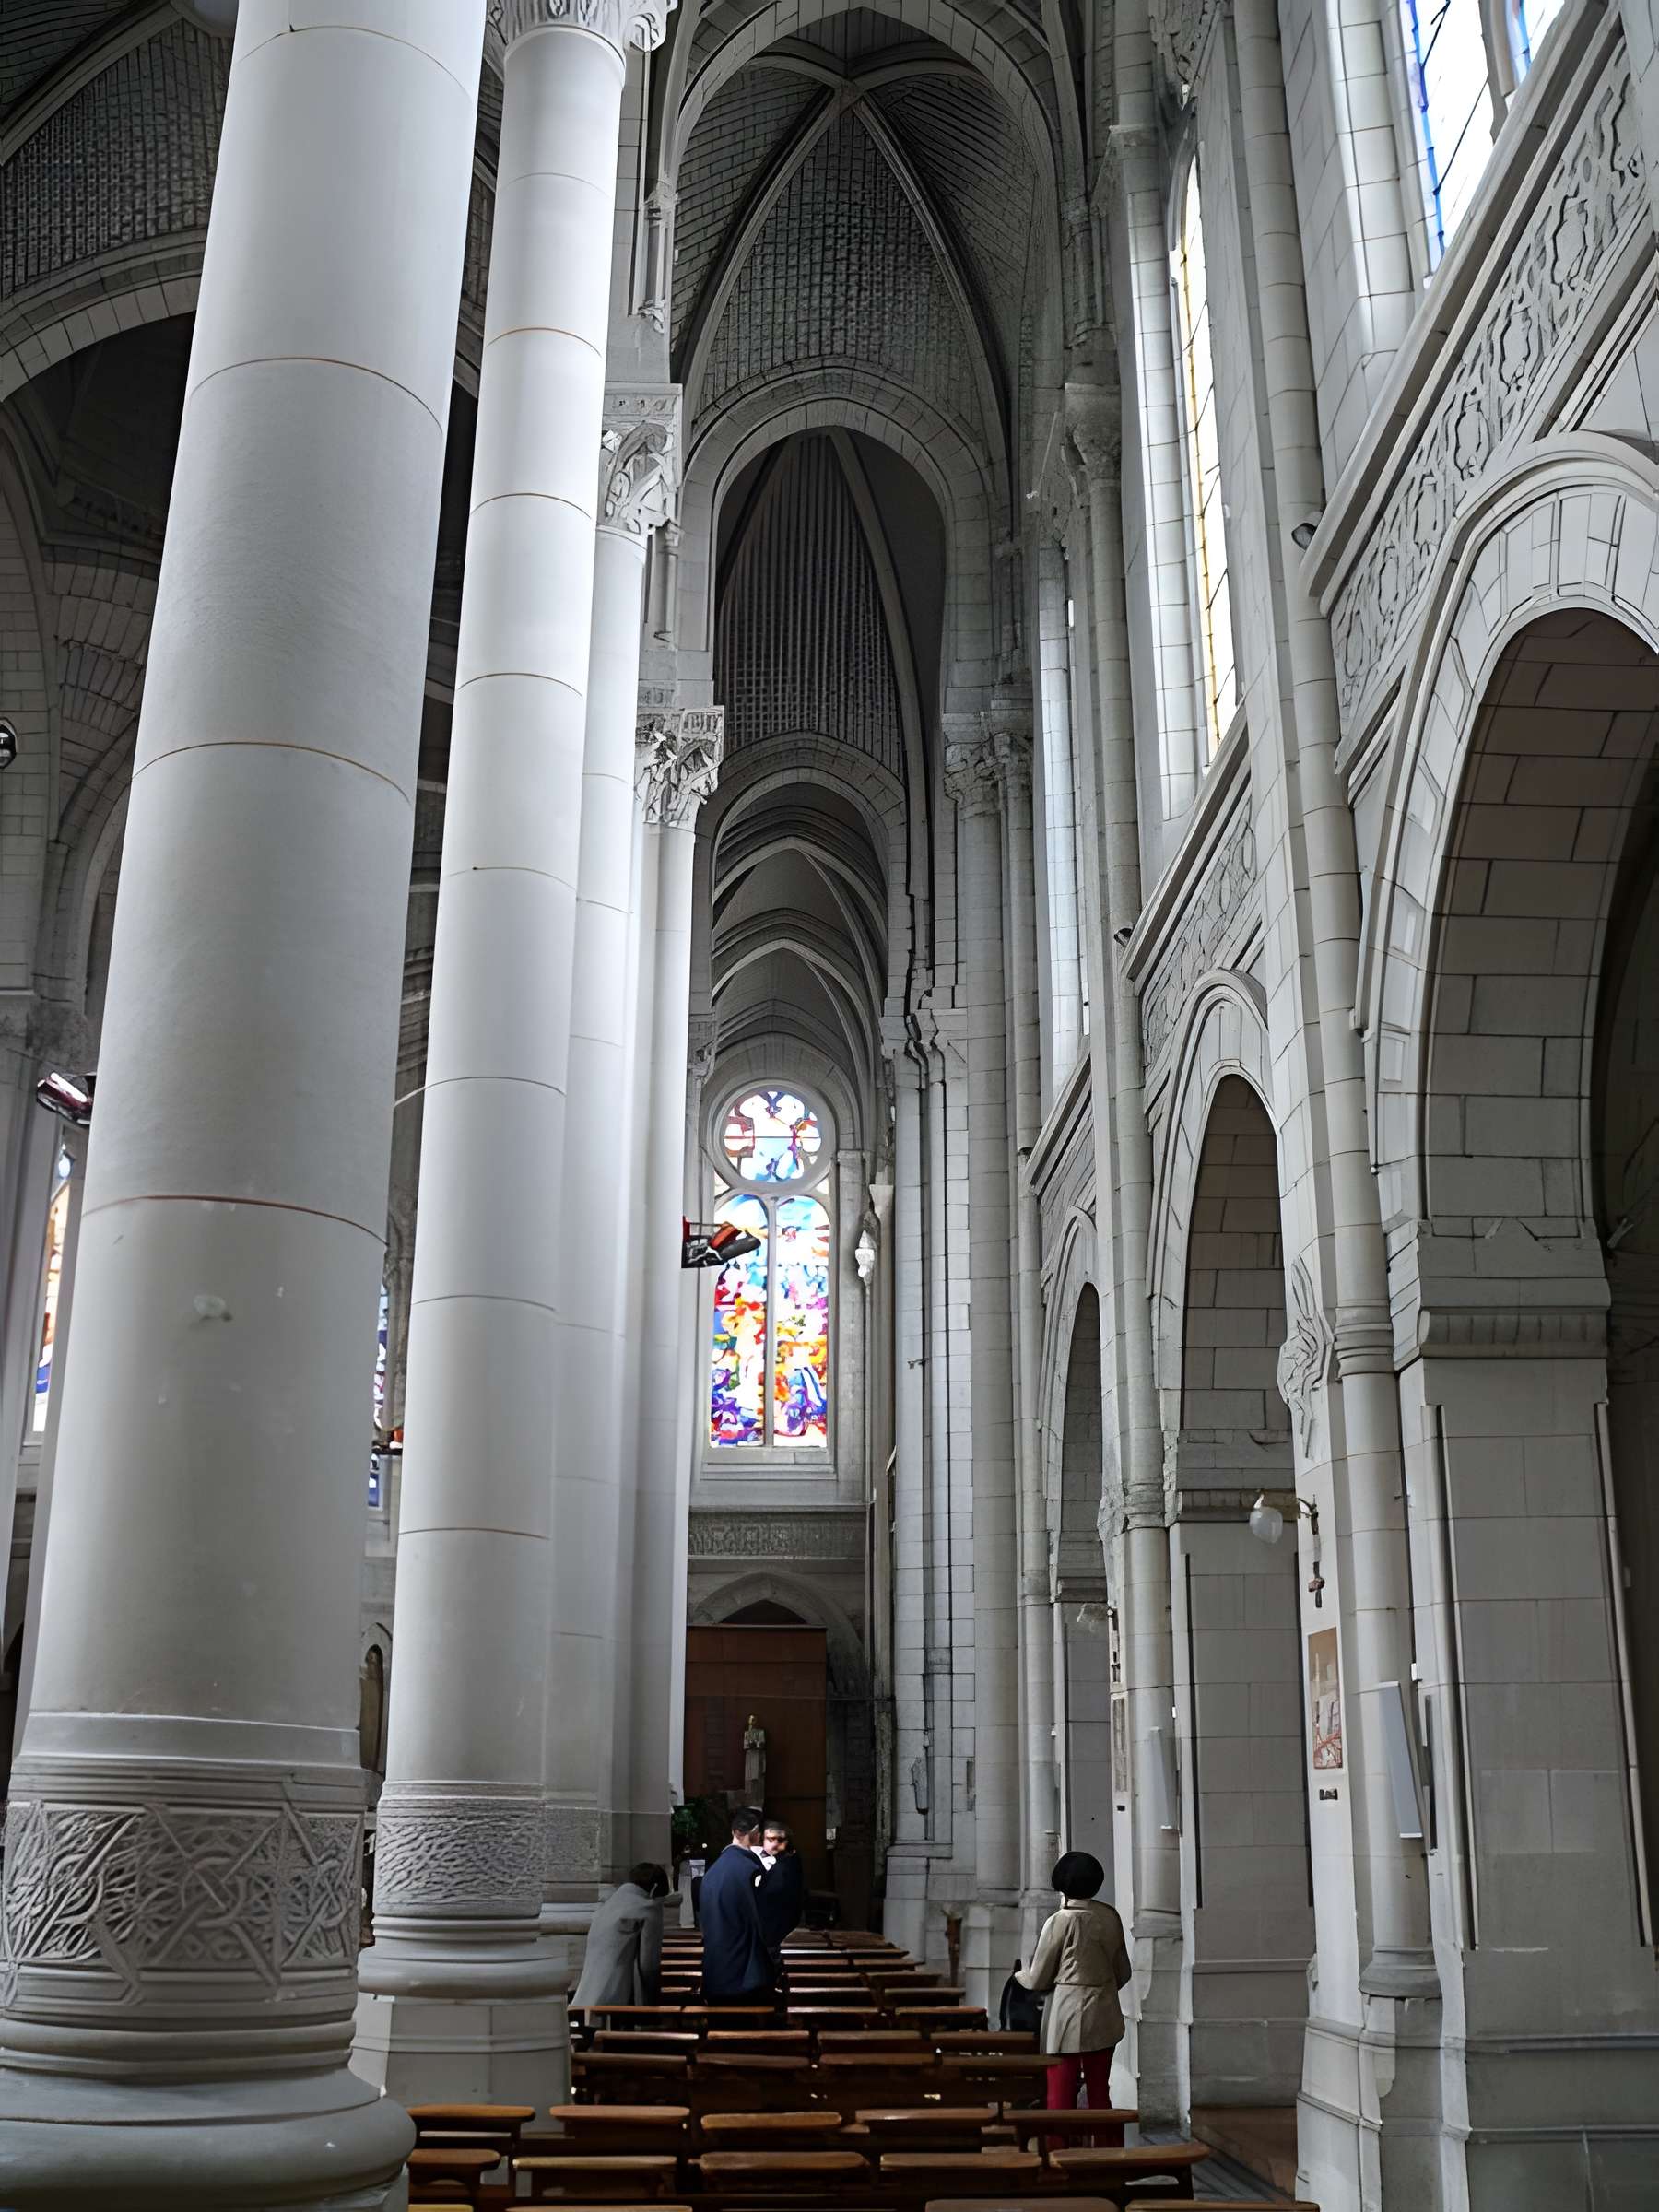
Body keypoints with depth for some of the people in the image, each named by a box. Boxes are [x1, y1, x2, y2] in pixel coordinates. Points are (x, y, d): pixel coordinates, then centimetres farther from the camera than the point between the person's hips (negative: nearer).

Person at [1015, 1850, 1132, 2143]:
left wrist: (1019, 1975, 13)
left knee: (1061, 2096, 4)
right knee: (1100, 2092, 15)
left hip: (1066, 2018, -5)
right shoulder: (1110, 1917, 0)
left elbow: (1037, 1980, -8)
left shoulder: (1059, 1922, -15)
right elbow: (1123, 1973, 10)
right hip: (1104, 2018, 5)